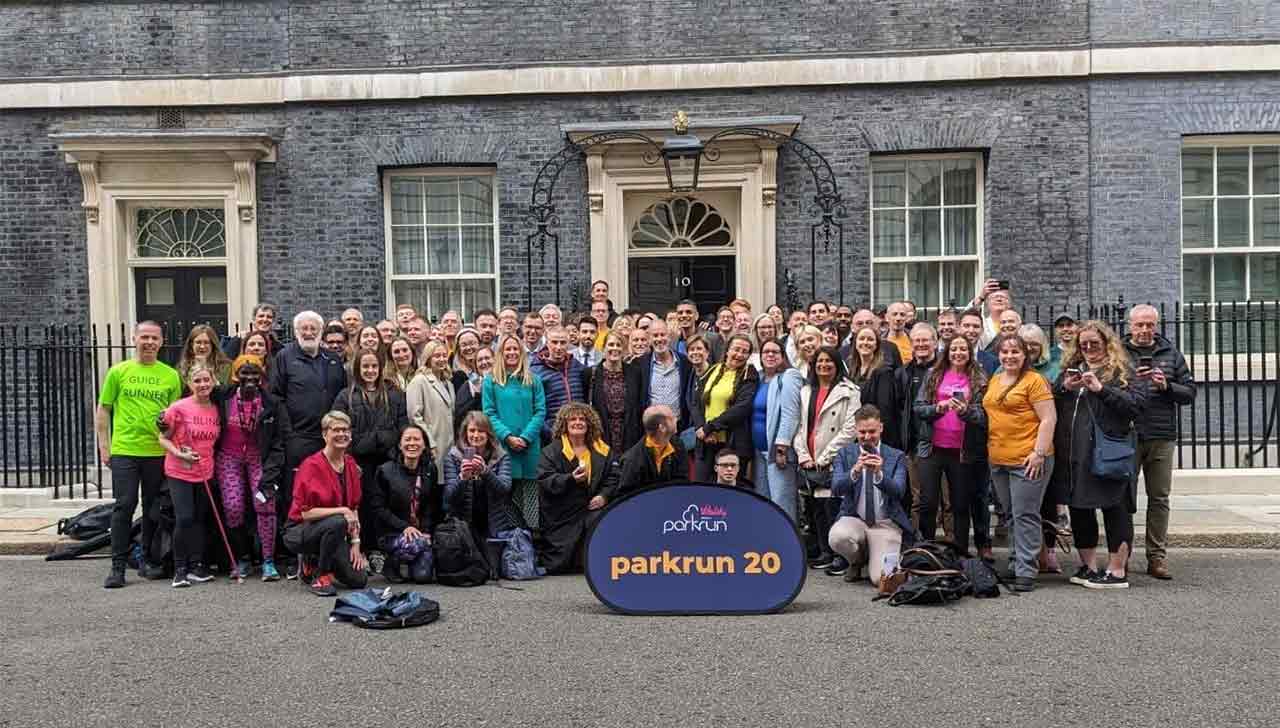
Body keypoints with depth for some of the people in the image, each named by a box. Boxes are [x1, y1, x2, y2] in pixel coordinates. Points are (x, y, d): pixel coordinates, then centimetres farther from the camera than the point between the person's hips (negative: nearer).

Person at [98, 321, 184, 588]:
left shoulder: (170, 375, 7)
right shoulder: (118, 371, 4)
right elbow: (103, 410, 6)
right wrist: (103, 446, 1)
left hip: (158, 451, 2)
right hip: (124, 450, -2)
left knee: (154, 508, 9)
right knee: (124, 506, -4)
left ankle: (148, 561, 22)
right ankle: (118, 566, 3)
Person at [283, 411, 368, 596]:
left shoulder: (350, 464, 2)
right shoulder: (311, 465, -17)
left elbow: (354, 508, 6)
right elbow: (305, 512, -20)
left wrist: (355, 542, -2)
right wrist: (341, 511, -24)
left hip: (331, 532, 6)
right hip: (299, 532, -6)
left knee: (359, 580, -9)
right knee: (338, 523, -37)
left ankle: (315, 560, 18)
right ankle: (320, 577, -16)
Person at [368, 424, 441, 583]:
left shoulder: (430, 470, 6)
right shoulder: (386, 471, -5)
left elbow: (433, 506, 8)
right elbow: (378, 507, -8)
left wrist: (426, 531, -7)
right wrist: (404, 527, -18)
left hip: (421, 532, 3)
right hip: (391, 532, -3)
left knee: (422, 576, -16)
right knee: (414, 545, -35)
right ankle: (390, 564, -2)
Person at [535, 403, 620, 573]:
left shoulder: (602, 450, 9)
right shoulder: (551, 451, -1)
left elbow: (613, 476, 5)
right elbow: (545, 479, -13)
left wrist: (604, 495, -12)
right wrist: (571, 479, -26)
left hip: (591, 507, 2)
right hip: (562, 515, -2)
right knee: (558, 566, -4)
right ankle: (543, 553, 33)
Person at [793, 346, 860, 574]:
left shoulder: (848, 392, -2)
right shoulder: (806, 391, 17)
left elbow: (849, 429, -10)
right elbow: (799, 426, 14)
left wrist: (825, 458, -11)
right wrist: (803, 455, 1)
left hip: (834, 462, -6)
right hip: (810, 462, 6)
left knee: (833, 507, -8)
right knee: (816, 509, 9)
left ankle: (842, 555, 0)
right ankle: (825, 552, 19)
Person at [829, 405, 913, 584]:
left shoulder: (896, 456, 2)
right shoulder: (845, 453, 3)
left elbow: (898, 491, -13)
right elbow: (836, 489, -11)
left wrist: (879, 474, -33)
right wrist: (854, 471, -31)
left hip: (886, 523, -1)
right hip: (854, 519, 1)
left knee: (881, 577, -22)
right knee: (837, 537, -34)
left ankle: (874, 558, 18)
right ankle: (857, 561, 4)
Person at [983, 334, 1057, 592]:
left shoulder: (1034, 381, -8)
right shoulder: (994, 381, 15)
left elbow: (1049, 419, -12)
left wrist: (1039, 452, -18)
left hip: (1027, 459, -7)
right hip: (998, 460, 8)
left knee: (1025, 515, -6)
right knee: (1011, 515, 15)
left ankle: (1026, 571, -2)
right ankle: (1015, 564, 24)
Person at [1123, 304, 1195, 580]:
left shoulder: (1171, 354, 10)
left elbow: (1190, 392, 8)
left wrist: (1167, 386, -10)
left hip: (1162, 437, 2)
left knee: (1159, 498, 6)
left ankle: (1157, 557, 13)